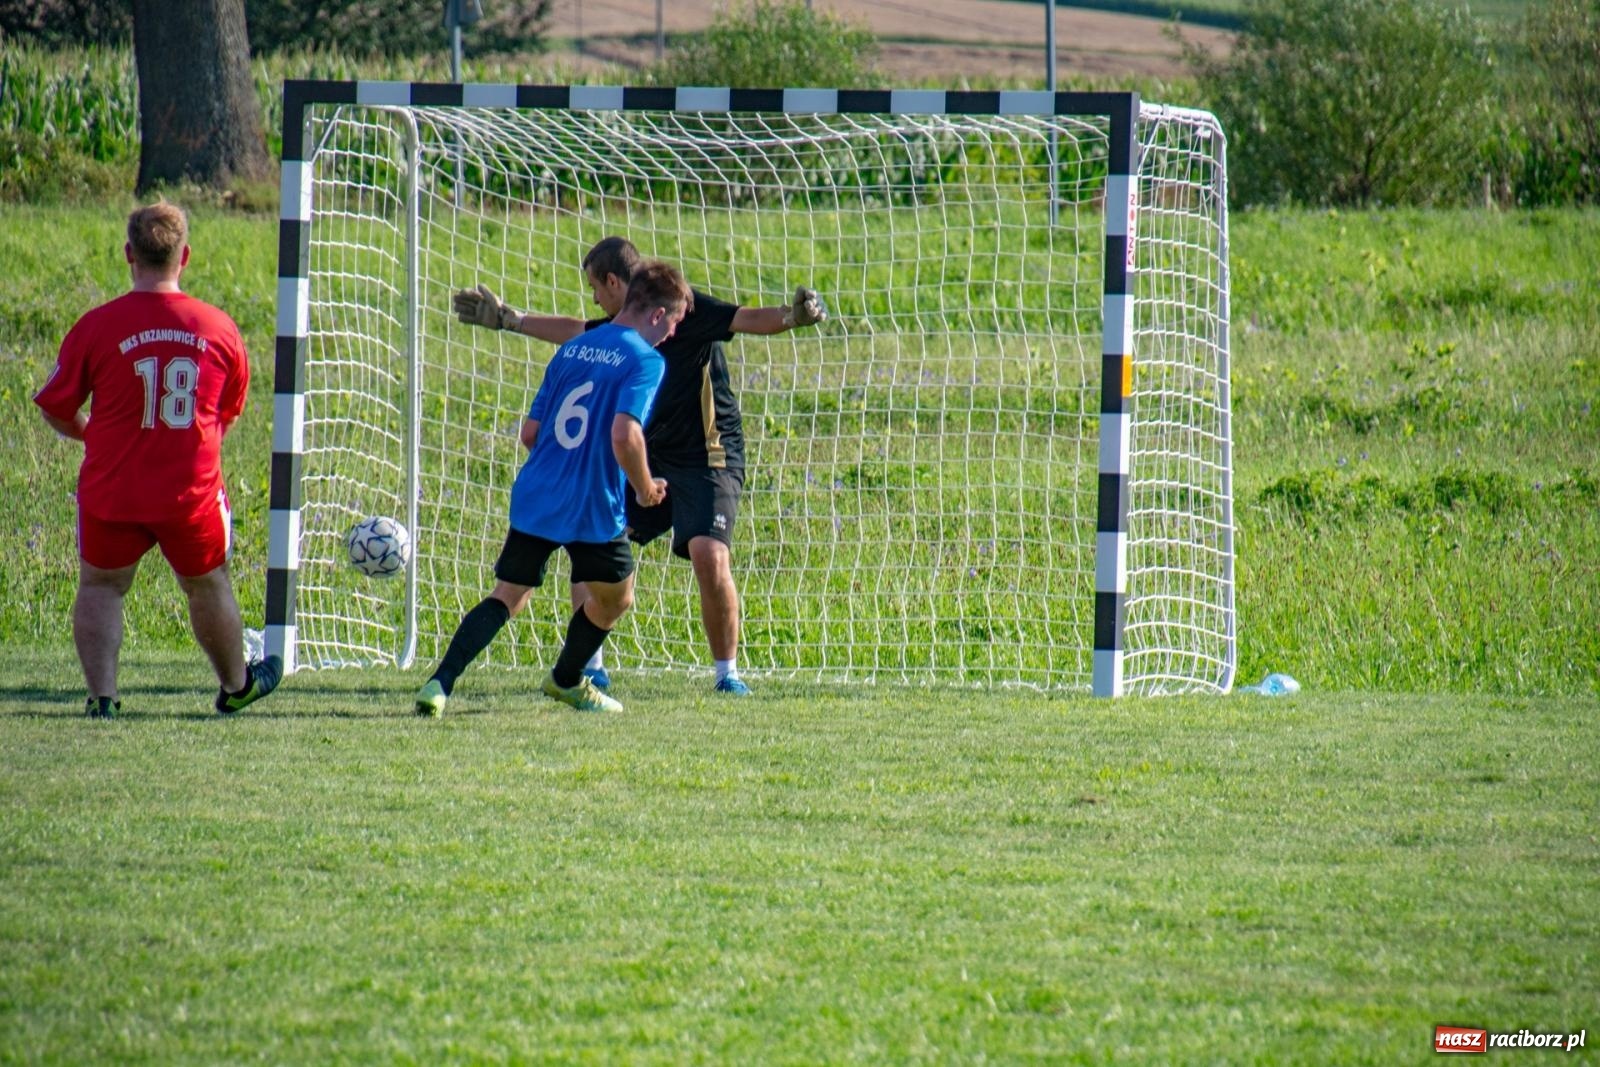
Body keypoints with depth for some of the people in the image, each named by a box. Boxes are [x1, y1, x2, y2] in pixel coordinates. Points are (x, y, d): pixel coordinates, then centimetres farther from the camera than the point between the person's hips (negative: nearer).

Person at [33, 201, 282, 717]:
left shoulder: (98, 326, -12)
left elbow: (56, 408, -3)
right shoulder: (218, 327, -3)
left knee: (100, 587, 15)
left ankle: (102, 693, 2)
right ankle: (236, 686, 39)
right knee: (209, 587, 21)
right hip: (193, 490, 2)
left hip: (112, 492, -2)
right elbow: (230, 411, 12)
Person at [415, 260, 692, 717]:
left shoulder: (571, 350, 12)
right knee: (615, 597, 22)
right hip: (595, 510, -5)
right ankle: (567, 679, 37)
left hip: (534, 500, 5)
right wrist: (645, 488, -6)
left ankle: (440, 683, -11)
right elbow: (624, 435, -22)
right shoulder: (645, 361, -8)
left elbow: (530, 432, 13)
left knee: (507, 598, 7)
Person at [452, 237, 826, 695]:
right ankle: (589, 666, 11)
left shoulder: (684, 309, -12)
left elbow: (745, 319, -24)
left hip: (708, 459, -8)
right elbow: (574, 331, 31)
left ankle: (728, 672, -7)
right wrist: (507, 318, 39)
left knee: (709, 556, -24)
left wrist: (793, 315, -44)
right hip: (650, 459, 8)